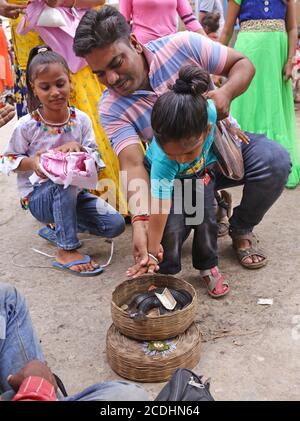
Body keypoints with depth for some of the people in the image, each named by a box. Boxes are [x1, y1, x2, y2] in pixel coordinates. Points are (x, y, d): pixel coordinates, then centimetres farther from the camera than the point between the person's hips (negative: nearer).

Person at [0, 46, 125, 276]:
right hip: (38, 197, -4)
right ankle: (66, 251, -26)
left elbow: (94, 157, -1)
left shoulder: (81, 119, -5)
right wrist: (31, 162, -23)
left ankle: (60, 225, 13)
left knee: (115, 225, -12)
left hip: (73, 193, 4)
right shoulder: (27, 126, -12)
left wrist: (79, 148, -23)